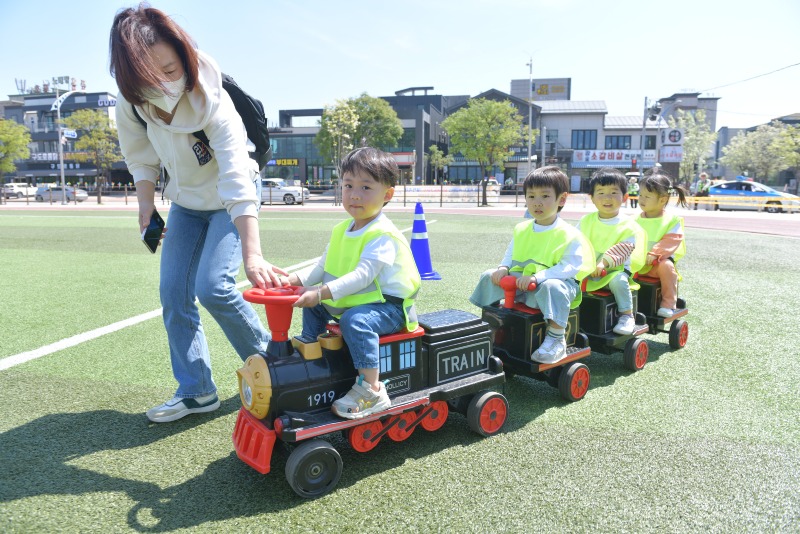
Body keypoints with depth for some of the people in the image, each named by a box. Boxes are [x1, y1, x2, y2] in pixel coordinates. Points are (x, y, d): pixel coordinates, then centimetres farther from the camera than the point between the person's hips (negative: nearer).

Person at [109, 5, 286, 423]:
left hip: (229, 202, -5)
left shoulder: (213, 103, -31)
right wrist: (147, 209, -11)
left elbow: (237, 183, -40)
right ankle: (196, 391, 12)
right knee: (173, 293, 0)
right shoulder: (131, 103, -16)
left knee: (214, 287, -19)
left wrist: (252, 254, -47)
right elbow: (142, 160, 2)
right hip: (186, 202, 6)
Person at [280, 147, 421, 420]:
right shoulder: (341, 230, 9)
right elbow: (323, 268, 13)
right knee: (312, 305, 17)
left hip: (388, 306, -9)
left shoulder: (382, 235, -20)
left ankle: (371, 390, -30)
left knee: (355, 320, -36)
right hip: (348, 302, 9)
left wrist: (321, 293, -40)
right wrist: (294, 279, -3)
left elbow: (362, 276, -32)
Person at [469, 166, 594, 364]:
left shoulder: (569, 235, -11)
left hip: (555, 281, -6)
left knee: (552, 287, -40)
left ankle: (556, 339, -27)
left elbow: (570, 266, -20)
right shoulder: (521, 229, 9)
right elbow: (511, 255, 17)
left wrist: (538, 276, -30)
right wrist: (503, 268, -6)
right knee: (489, 277, -1)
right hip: (520, 282, 7)